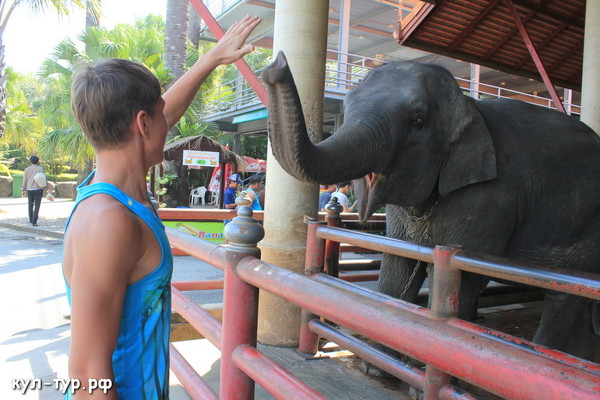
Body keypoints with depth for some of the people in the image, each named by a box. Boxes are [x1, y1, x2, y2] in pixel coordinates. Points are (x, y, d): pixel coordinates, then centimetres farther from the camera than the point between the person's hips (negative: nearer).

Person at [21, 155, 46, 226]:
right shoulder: (40, 168, -2)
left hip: (29, 189, 4)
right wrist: (45, 186, 1)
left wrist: (23, 189, 16)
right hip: (38, 189, -3)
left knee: (30, 205, 20)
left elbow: (25, 180, 8)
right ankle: (34, 222, -12)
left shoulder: (27, 169, 6)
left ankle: (31, 220, 29)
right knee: (37, 206, -4)